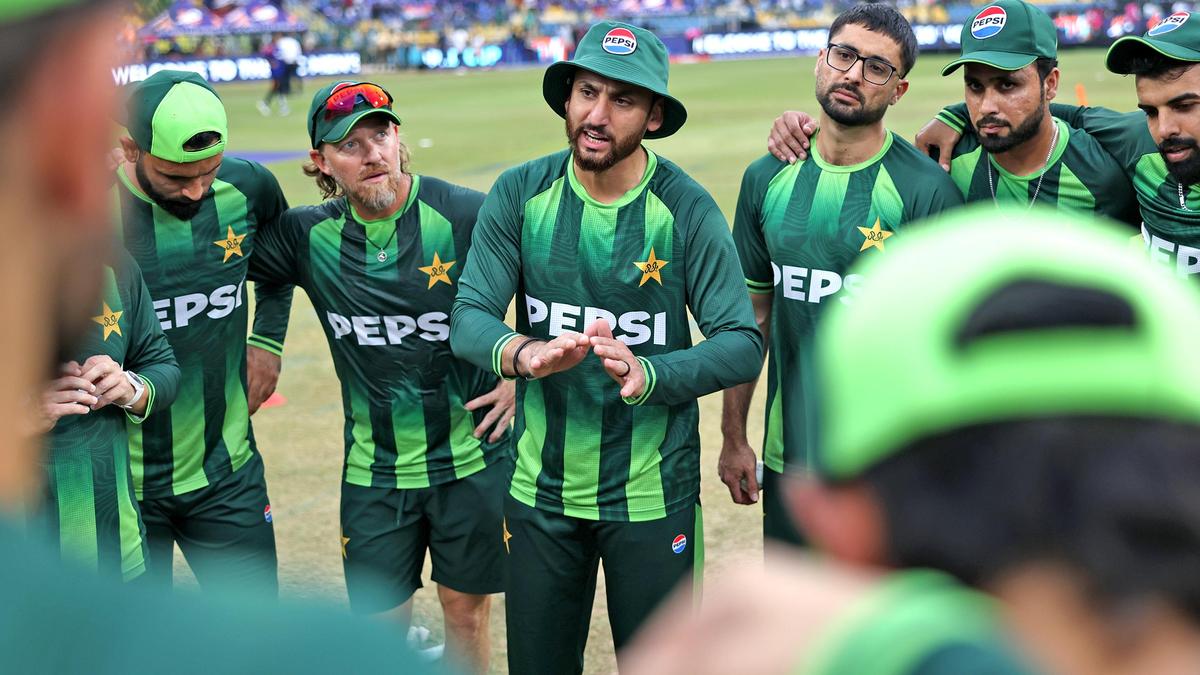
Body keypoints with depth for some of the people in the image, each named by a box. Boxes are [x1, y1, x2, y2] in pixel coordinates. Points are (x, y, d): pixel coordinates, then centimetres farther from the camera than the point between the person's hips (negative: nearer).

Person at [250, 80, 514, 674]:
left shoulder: (467, 215, -11)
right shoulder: (311, 236, -2)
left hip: (472, 458, -2)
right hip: (374, 470, 2)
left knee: (467, 612, 11)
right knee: (381, 625, 6)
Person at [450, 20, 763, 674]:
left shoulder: (686, 209, -11)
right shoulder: (520, 195, -5)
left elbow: (742, 344, -14)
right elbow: (469, 319, -10)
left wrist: (648, 374, -32)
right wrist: (526, 354, -32)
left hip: (653, 492, -2)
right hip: (538, 490, 2)